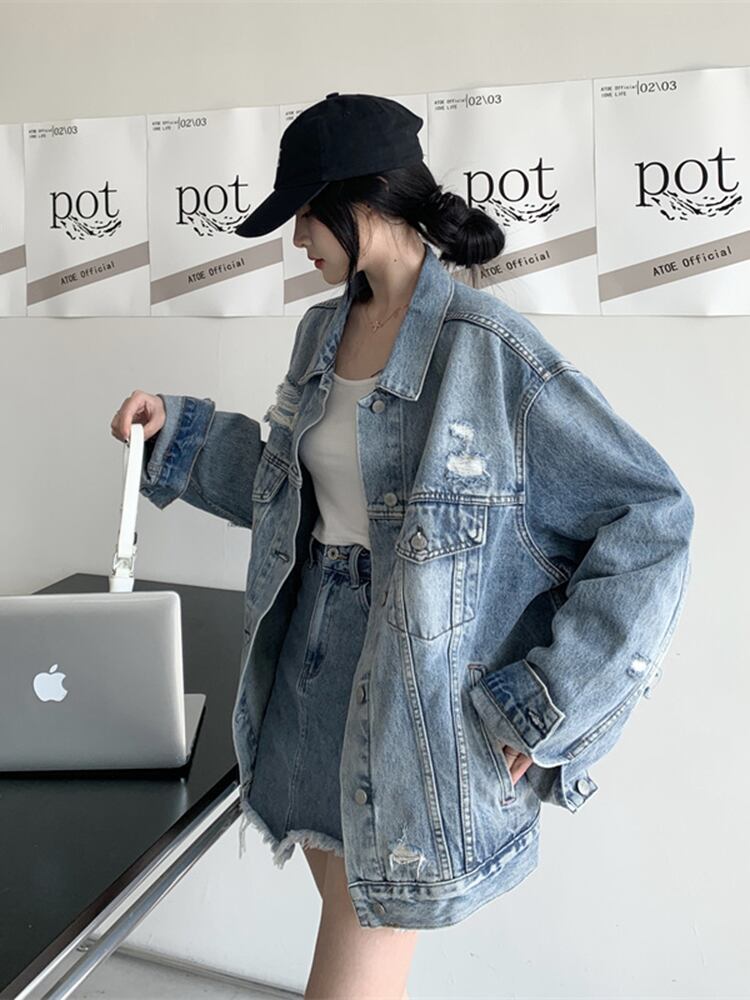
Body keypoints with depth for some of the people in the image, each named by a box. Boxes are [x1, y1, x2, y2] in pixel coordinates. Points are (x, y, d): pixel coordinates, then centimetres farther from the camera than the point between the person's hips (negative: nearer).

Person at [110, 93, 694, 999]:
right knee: (351, 916, 22)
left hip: (419, 698, -7)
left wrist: (548, 706, -15)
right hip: (313, 670, 7)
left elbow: (653, 519, -16)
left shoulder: (492, 352, -18)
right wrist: (179, 435, 9)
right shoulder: (323, 332, 6)